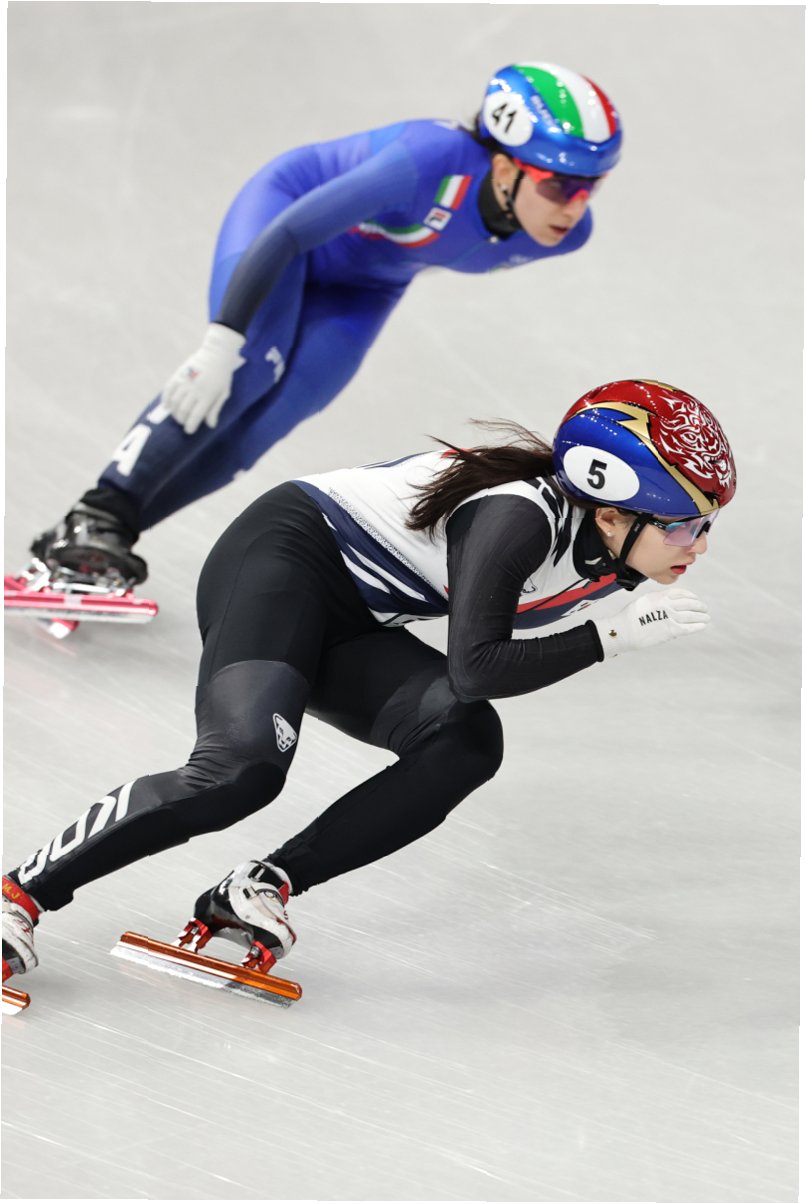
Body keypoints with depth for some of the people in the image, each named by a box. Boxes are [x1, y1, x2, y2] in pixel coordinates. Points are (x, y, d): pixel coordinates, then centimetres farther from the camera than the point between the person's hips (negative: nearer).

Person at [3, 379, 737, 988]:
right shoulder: (523, 516, -28)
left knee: (468, 742, -17)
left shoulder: (613, 551, -3)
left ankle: (259, 888, -16)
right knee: (243, 768, -29)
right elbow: (474, 668, -32)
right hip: (285, 557, -8)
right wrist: (615, 638, -27)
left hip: (351, 623, 8)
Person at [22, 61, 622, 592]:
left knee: (261, 425, -13)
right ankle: (96, 516, -24)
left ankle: (109, 538, -8)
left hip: (359, 288, 5)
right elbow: (288, 234, -37)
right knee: (247, 369, -29)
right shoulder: (437, 159, -41)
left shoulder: (566, 232, -21)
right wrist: (223, 340, -43)